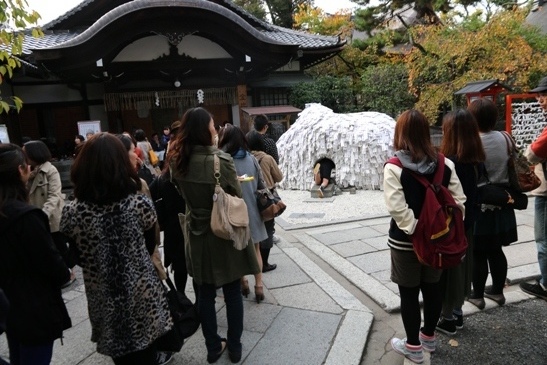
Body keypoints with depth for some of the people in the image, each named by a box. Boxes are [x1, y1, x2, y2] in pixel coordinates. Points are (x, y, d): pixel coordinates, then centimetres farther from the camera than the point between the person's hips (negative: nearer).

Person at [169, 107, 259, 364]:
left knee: (205, 294, 16)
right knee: (232, 292, 13)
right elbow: (236, 197, -11)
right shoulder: (220, 160, -21)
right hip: (224, 233, -4)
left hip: (197, 234, 4)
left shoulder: (178, 161, -5)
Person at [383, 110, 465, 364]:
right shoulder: (445, 164, -4)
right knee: (432, 287, 20)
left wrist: (416, 231, -14)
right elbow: (459, 202, -3)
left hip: (405, 241, -5)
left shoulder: (394, 167, -17)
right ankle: (429, 336, 39)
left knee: (408, 292, 10)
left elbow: (398, 209, -23)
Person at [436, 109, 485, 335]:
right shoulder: (477, 162, 0)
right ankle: (457, 314, 34)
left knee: (447, 270, 7)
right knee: (461, 267, 19)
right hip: (466, 224, 8)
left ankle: (447, 319, 21)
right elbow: (477, 193, 6)